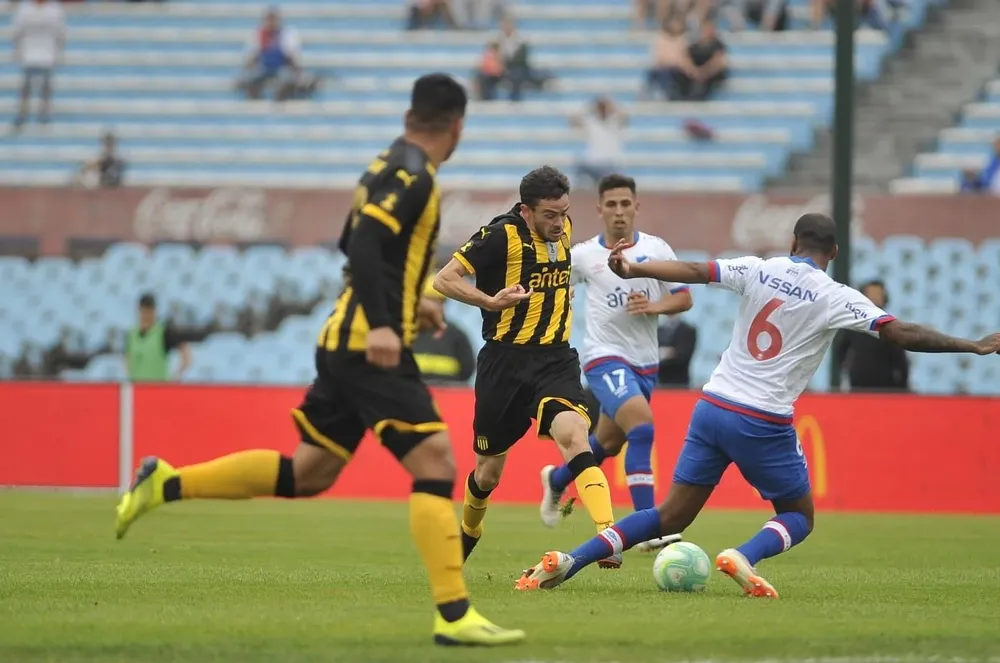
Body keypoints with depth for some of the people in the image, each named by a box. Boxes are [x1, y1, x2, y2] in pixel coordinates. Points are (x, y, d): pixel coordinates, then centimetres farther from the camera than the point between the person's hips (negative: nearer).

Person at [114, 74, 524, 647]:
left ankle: (166, 484, 14)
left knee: (309, 473, 14)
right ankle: (455, 616, -17)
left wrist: (410, 303, 34)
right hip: (372, 347, -10)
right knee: (435, 464, -12)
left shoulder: (391, 166, 17)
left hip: (345, 342, 10)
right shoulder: (412, 176, -12)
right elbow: (364, 245, -25)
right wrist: (381, 324, -34)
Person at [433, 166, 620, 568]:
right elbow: (444, 280, -14)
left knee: (573, 433, -26)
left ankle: (606, 535, -39)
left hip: (555, 358, 3)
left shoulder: (563, 229, 5)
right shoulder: (502, 235, -13)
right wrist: (491, 300, -26)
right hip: (505, 361, -3)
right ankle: (468, 533, 41)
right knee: (488, 473, 9)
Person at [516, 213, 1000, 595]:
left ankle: (570, 561, -4)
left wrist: (632, 270, 9)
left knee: (672, 517, 11)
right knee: (798, 518, 16)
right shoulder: (835, 299, -6)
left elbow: (694, 271, -1)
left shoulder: (758, 271, 3)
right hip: (763, 424, -4)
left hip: (712, 407, 4)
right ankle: (745, 556, -17)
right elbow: (903, 334, -11)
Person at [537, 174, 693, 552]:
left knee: (608, 443, 19)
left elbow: (684, 298, 2)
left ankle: (556, 480, 49)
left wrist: (654, 307, -15)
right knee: (642, 428, -26)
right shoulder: (584, 255, -3)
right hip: (605, 357, -4)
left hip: (645, 362, 4)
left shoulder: (656, 249, 0)